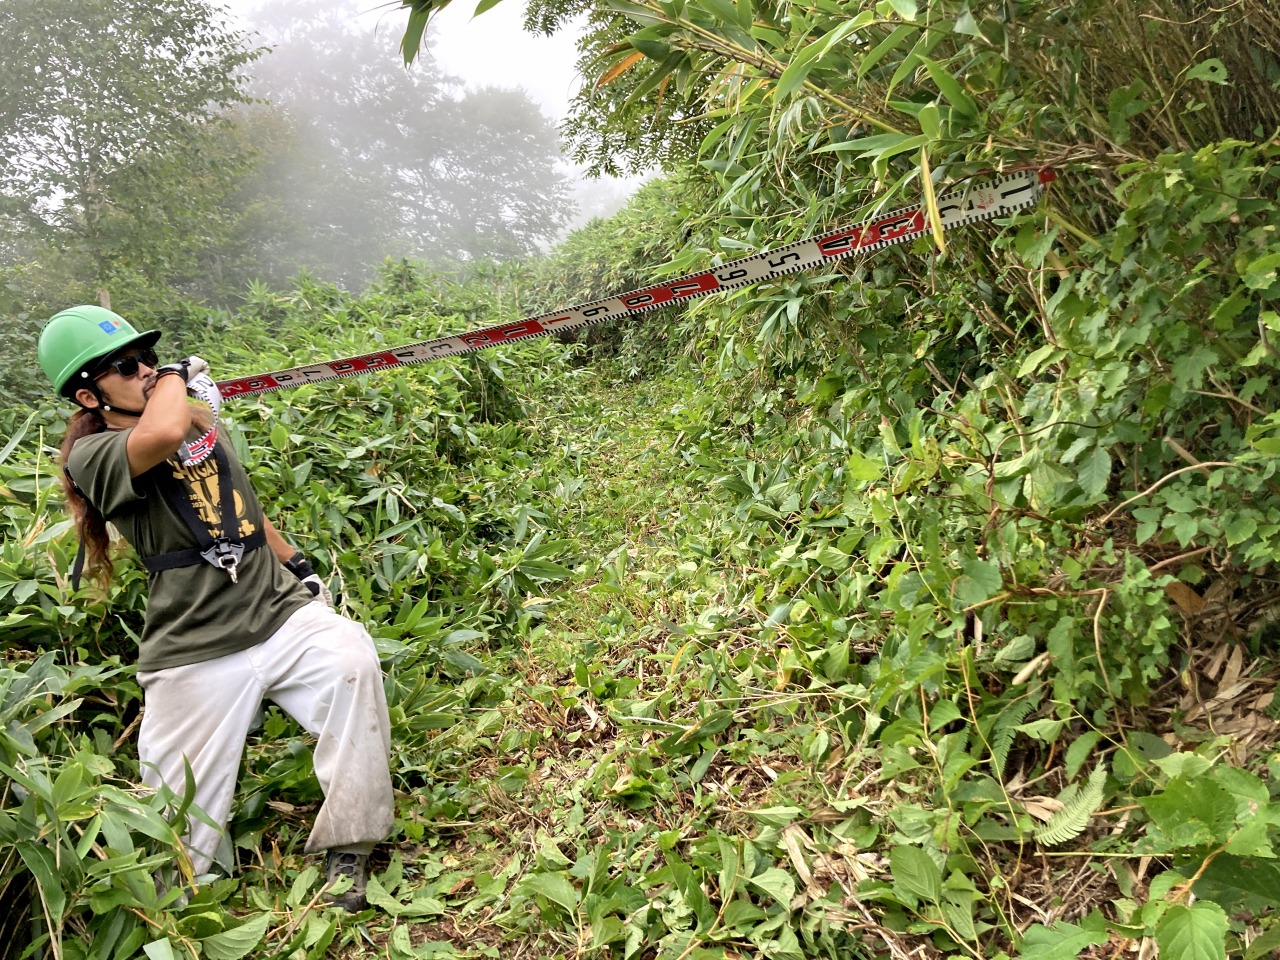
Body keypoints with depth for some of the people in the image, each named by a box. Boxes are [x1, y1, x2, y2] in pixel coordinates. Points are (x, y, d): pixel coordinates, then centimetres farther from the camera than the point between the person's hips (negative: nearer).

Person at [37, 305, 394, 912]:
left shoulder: (201, 423, 14)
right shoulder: (93, 455, -8)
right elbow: (162, 436, -32)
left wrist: (296, 563, 25)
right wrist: (177, 375, -12)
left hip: (279, 612, 5)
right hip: (195, 654, -4)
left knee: (352, 659, -28)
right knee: (179, 840, -1)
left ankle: (345, 850, -15)